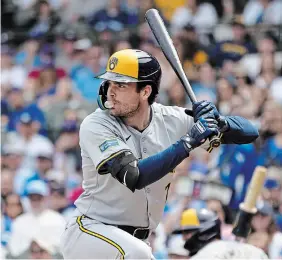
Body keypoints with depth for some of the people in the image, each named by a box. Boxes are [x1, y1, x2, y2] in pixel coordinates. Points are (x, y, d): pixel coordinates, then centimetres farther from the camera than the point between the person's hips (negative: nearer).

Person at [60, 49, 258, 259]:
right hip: (88, 232, -6)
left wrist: (217, 122, -26)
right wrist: (188, 142, -32)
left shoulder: (171, 121, -4)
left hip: (134, 241, 6)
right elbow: (134, 177, -32)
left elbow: (249, 132, -5)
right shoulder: (95, 126, -16)